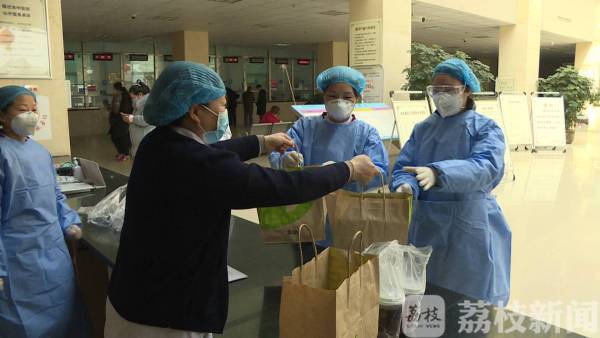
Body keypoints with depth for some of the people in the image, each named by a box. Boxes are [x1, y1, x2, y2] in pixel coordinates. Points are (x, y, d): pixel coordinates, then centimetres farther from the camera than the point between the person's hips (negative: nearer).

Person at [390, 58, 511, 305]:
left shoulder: (486, 128, -3)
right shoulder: (422, 129, 11)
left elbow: (486, 166, -22)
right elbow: (403, 166, 1)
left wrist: (438, 173, -38)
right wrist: (405, 185, -24)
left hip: (469, 225, -4)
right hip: (426, 224, 4)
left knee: (471, 301, 5)